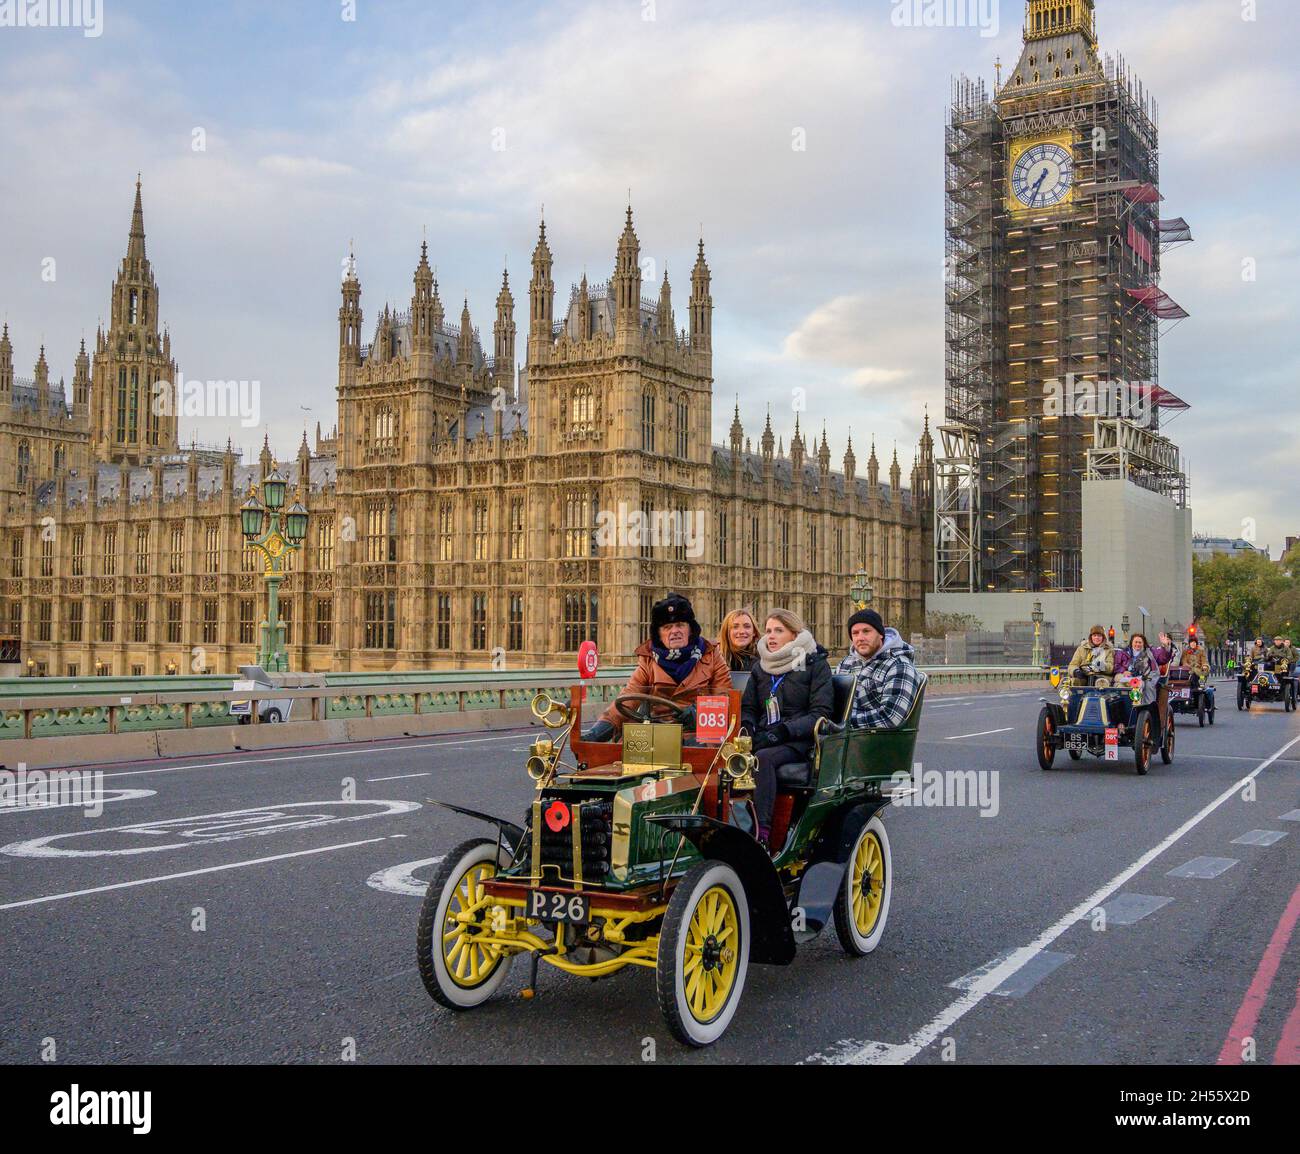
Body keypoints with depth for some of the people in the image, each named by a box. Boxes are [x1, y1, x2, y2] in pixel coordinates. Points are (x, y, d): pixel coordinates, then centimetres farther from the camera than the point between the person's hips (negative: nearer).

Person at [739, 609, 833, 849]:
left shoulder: (815, 664, 2)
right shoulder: (760, 667, 19)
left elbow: (821, 713, -6)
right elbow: (748, 707, 22)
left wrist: (782, 731, -17)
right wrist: (747, 728, -2)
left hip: (801, 741, -4)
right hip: (765, 738, 5)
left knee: (763, 758, -36)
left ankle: (762, 834, -42)